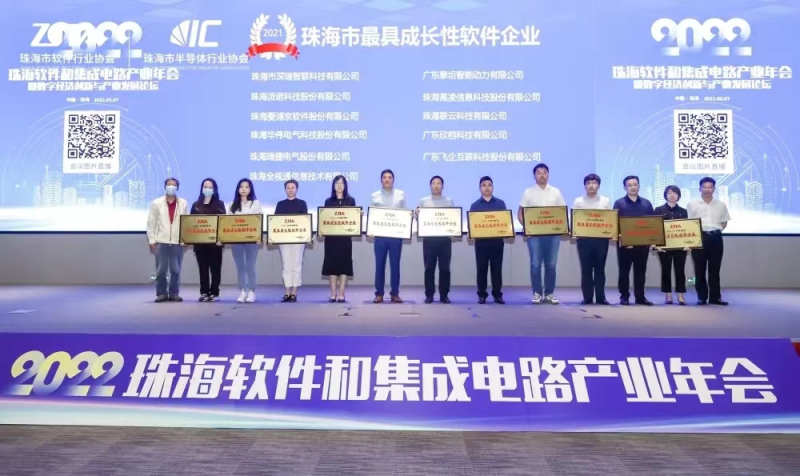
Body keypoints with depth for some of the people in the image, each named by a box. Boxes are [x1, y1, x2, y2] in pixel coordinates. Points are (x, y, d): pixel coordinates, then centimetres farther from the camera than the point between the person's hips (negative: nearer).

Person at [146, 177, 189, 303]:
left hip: (177, 241, 0)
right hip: (161, 241, 0)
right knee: (161, 270, 2)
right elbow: (151, 222, 5)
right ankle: (161, 293, 13)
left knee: (175, 270, 3)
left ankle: (174, 294, 13)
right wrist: (151, 240, -1)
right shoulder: (157, 203, 5)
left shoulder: (183, 203, 7)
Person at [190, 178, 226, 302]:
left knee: (215, 268, 1)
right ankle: (204, 293, 12)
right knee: (203, 268, 6)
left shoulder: (219, 204, 5)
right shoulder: (196, 205, 12)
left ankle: (214, 293, 6)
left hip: (215, 241, -2)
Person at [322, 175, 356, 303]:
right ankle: (333, 294, 6)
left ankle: (341, 294, 4)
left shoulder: (351, 200, 8)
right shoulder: (328, 201, 9)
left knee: (344, 263, -1)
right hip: (331, 236, 0)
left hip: (345, 236, 0)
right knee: (331, 263, 0)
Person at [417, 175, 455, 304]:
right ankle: (429, 295, 9)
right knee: (429, 268, 2)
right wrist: (417, 214, -15)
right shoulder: (423, 201, 8)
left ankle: (444, 295, 9)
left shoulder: (449, 202, 10)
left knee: (445, 268, 2)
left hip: (445, 238, 1)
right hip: (429, 238, 0)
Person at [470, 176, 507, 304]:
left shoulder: (500, 203, 7)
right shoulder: (475, 205, 5)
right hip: (481, 241, 0)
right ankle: (482, 295, 10)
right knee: (482, 269, 3)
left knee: (497, 268, 4)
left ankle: (497, 294, 11)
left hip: (497, 240, 1)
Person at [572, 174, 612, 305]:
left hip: (601, 238, 1)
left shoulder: (606, 201, 9)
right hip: (584, 238, 0)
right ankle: (587, 297, 8)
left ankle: (601, 297, 10)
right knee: (586, 269, 2)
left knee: (600, 268, 5)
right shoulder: (578, 202, 6)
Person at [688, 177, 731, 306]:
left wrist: (717, 230, 4)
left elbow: (724, 222, 17)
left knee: (715, 269, 6)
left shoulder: (720, 205, 9)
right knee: (700, 269, 2)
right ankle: (702, 297, 9)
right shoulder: (693, 205, 1)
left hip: (715, 237, 2)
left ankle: (715, 296, 12)